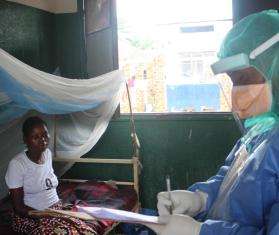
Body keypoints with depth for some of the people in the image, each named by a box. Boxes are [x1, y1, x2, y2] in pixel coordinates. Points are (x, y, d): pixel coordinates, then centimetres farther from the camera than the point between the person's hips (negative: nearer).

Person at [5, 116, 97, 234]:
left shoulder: (48, 153, 6)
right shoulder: (16, 164, -14)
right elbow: (18, 207, -13)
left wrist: (62, 209, 5)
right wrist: (46, 217, -19)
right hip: (30, 217, -6)